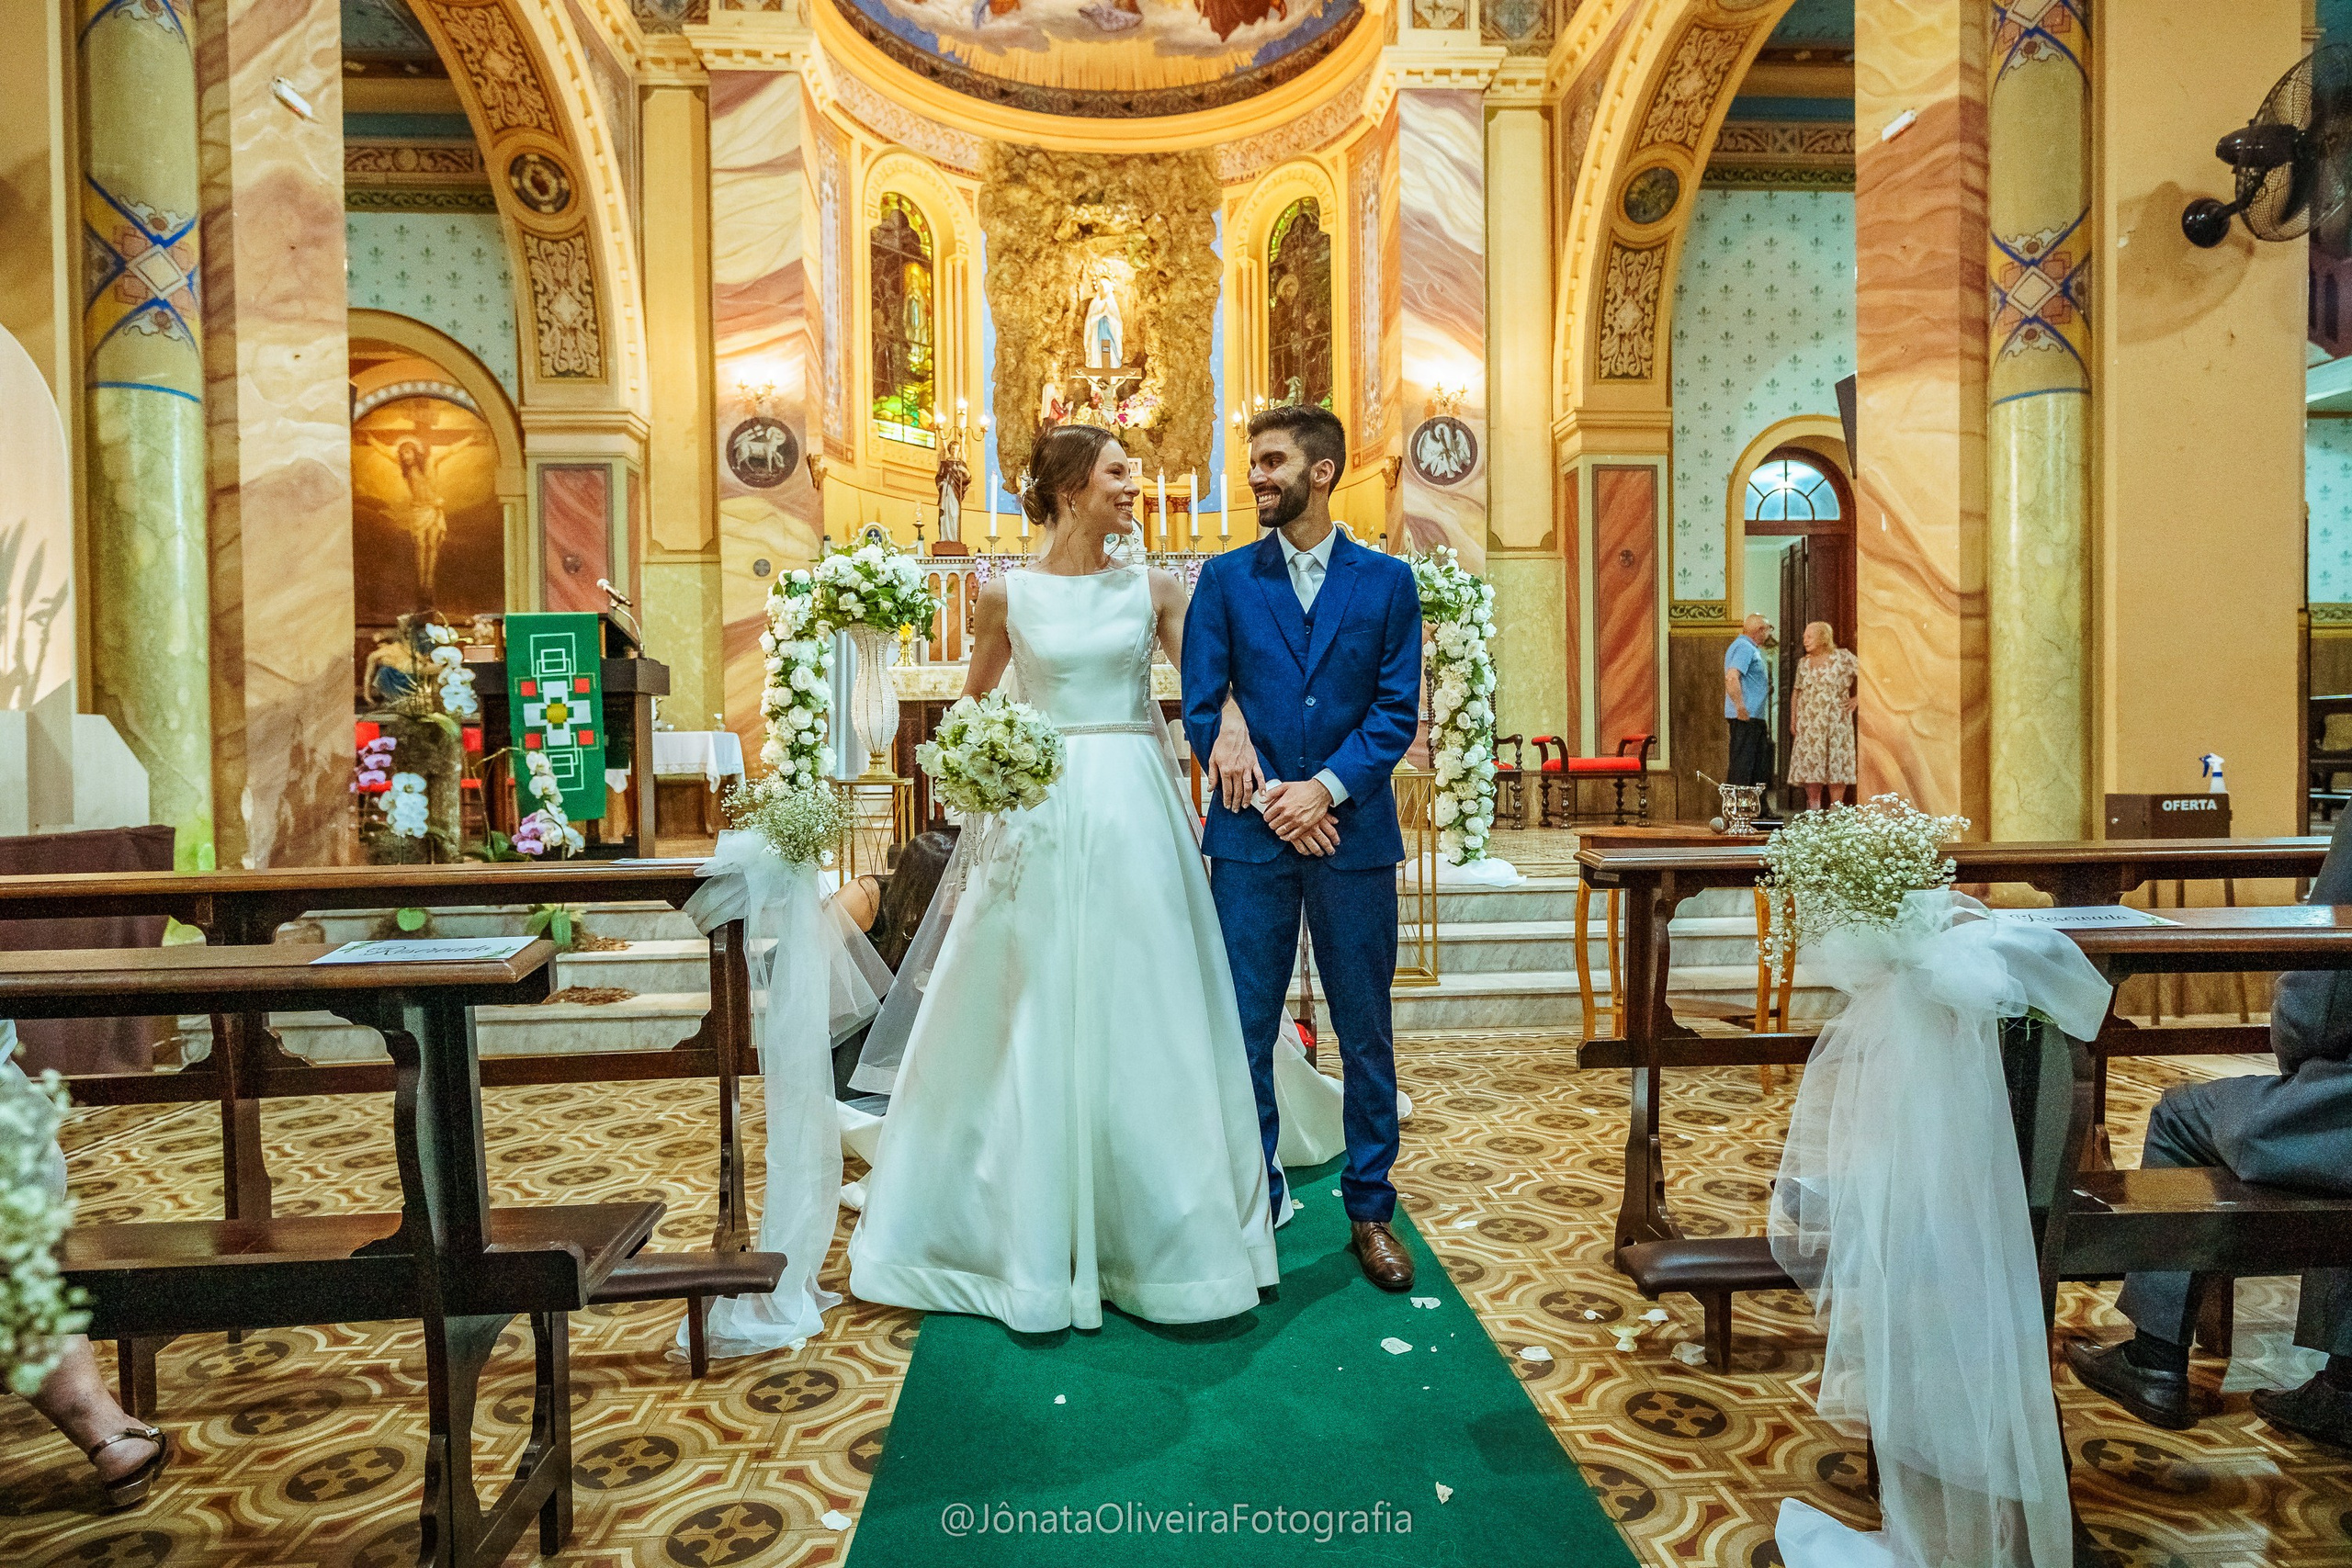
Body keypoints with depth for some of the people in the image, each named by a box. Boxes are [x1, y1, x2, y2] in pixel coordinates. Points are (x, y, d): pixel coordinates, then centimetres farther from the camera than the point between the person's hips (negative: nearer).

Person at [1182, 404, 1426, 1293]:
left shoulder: (1387, 581, 7)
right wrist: (1272, 801, -8)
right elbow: (1200, 708, 1)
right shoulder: (1225, 579, 6)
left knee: (1366, 1032, 8)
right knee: (1244, 1030, 5)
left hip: (1354, 832, 0)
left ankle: (1370, 1210, 24)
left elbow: (1398, 710, 1)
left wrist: (1324, 787, -12)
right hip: (1250, 833, 0)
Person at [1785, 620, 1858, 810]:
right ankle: (1813, 808, 6)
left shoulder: (1843, 657, -1)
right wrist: (1793, 720, 6)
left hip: (1835, 722, -4)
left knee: (1836, 764, -4)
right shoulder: (1803, 663, 12)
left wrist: (1858, 699, -6)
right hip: (1808, 723, 4)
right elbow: (1796, 692, 13)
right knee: (1809, 765, 0)